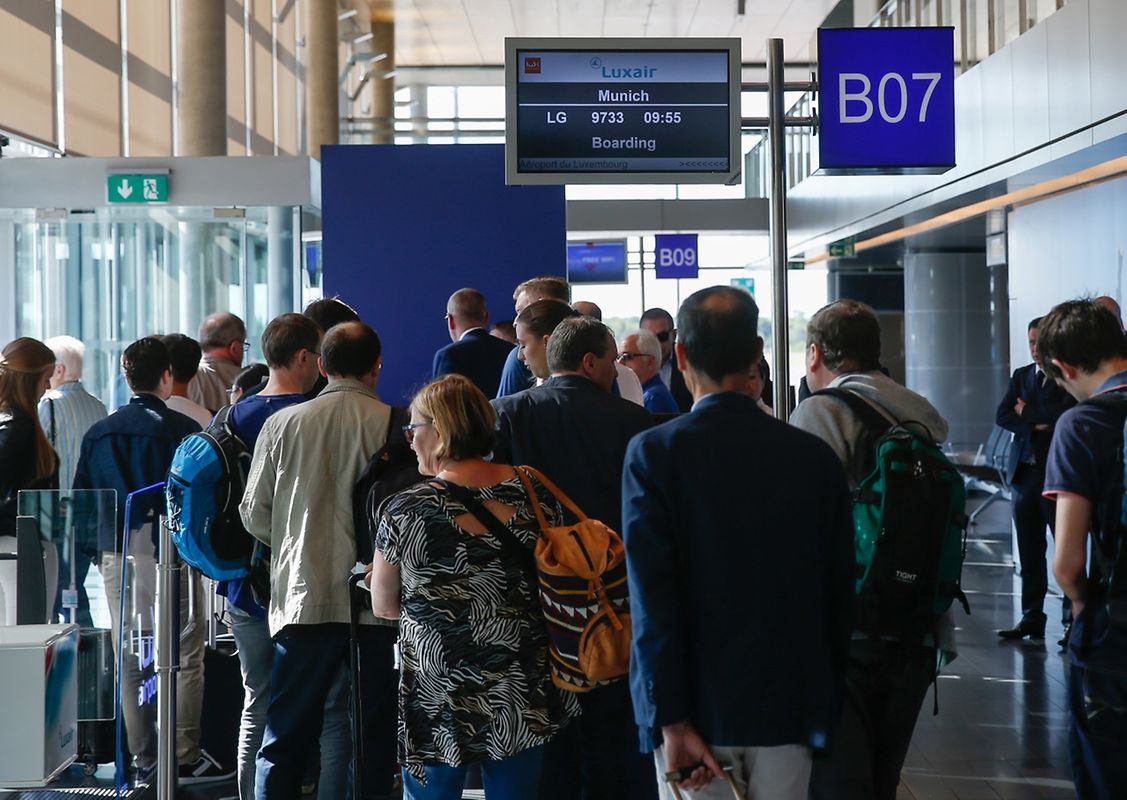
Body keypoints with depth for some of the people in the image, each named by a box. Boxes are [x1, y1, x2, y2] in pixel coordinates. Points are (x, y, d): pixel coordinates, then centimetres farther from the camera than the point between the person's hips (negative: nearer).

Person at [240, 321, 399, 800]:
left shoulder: (283, 424, 0)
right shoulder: (395, 425, -6)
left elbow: (254, 514, 5)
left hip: (304, 597, 1)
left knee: (284, 740, 7)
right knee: (378, 739, 9)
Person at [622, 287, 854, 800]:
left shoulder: (653, 453, -9)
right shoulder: (814, 456, -1)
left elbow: (652, 599, -14)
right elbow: (840, 594, 4)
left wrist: (671, 721, -12)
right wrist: (827, 707, 14)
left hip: (698, 707, -2)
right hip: (789, 706, 3)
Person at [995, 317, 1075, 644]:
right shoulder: (1021, 376, 14)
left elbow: (1067, 412, -20)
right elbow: (1002, 416, 5)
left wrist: (1026, 413, -7)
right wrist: (1037, 423, -12)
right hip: (1024, 473, 5)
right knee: (1030, 552, 8)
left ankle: (1074, 620, 4)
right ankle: (1032, 617, 13)